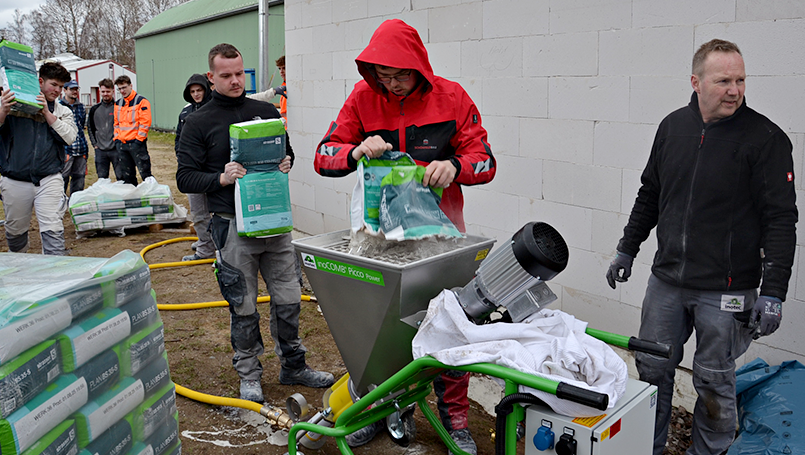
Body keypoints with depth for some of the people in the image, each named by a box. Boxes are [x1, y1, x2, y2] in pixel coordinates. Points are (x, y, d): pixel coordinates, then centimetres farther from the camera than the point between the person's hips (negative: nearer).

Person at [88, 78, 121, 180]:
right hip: (100, 150, 4)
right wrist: (94, 144, 8)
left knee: (121, 178, -1)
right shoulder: (94, 109, 10)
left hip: (116, 149, -4)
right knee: (102, 179, 9)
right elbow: (90, 127, 18)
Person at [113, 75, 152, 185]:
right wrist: (116, 138, 8)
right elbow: (116, 123, 20)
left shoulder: (141, 101, -5)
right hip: (121, 144, 6)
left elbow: (145, 123, -11)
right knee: (127, 175, 10)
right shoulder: (118, 104, 15)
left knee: (145, 173, -7)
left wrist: (138, 140, -15)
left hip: (136, 143, -6)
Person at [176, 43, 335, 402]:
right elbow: (185, 178, -1)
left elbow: (287, 152, 22)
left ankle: (293, 366, 27)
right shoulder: (198, 123, 1)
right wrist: (221, 179, -18)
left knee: (289, 298, 9)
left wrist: (286, 164, -1)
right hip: (233, 225, -3)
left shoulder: (267, 112, 11)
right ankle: (249, 376, 23)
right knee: (243, 306, 5)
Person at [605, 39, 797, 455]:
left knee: (714, 381, 9)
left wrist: (773, 293, -15)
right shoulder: (672, 126, 5)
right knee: (652, 368, 13)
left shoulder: (765, 138, -9)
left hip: (725, 291, -4)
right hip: (666, 280, 5)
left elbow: (781, 220, -11)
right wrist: (626, 251, 17)